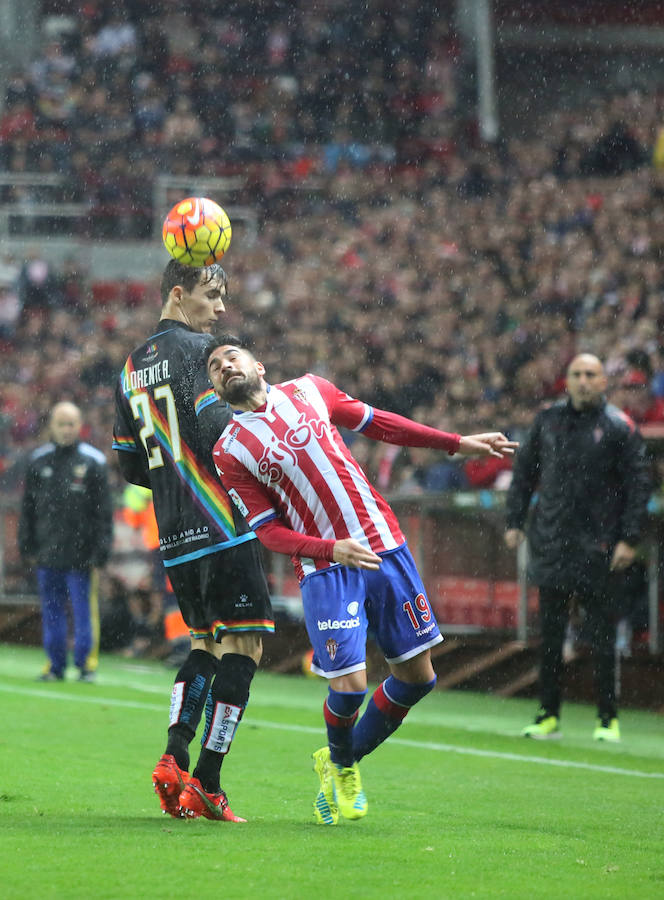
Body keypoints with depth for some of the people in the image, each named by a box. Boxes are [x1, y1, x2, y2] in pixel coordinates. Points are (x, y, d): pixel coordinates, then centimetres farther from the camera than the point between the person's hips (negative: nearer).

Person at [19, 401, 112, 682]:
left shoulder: (93, 461, -1)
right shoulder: (38, 460, 9)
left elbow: (104, 511, -1)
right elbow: (28, 508, 14)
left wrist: (101, 551, -7)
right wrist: (27, 545, 9)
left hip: (81, 555, -3)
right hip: (47, 553, 4)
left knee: (85, 611, -2)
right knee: (51, 612, 8)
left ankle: (87, 664, 6)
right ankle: (56, 664, 15)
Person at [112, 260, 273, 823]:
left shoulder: (131, 368, 17)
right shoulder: (196, 349, -8)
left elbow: (130, 463, 19)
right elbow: (215, 431, -21)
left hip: (175, 536, 8)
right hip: (221, 525, -8)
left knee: (206, 644, 18)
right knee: (243, 646, -4)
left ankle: (173, 758, 1)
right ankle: (207, 784, -8)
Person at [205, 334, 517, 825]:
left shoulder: (308, 390, 9)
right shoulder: (231, 450, -2)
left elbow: (377, 423, 20)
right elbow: (269, 530, -4)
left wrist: (457, 443, 19)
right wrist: (331, 549, -20)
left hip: (385, 548, 4)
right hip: (325, 569, -4)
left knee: (417, 676, 4)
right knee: (349, 684, -14)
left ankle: (342, 761, 25)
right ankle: (341, 769, 19)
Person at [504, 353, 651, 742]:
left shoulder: (619, 427, -2)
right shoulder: (548, 420, 9)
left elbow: (639, 484, -3)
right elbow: (524, 472, 17)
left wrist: (629, 539, -10)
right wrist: (515, 521, 10)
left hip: (598, 549, -3)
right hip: (551, 546, 3)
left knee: (602, 637, -1)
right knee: (550, 637, 5)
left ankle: (608, 720, 7)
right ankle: (549, 717, 12)